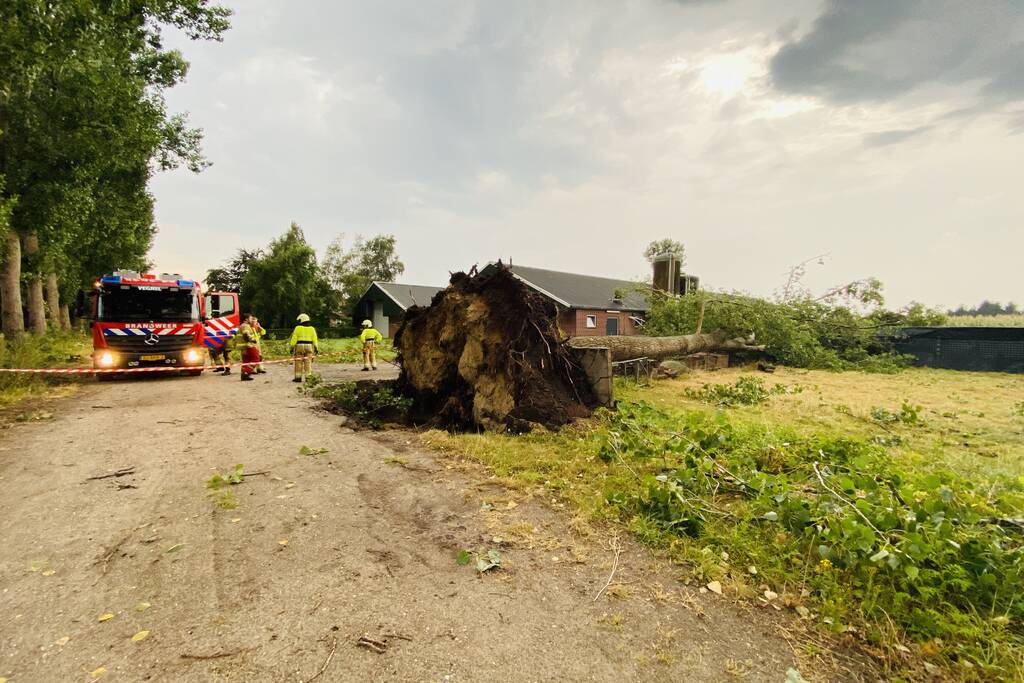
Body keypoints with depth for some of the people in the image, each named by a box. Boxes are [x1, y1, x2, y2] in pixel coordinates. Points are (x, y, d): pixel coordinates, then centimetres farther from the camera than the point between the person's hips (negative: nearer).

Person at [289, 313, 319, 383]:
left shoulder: (298, 328, -3)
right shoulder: (312, 329, 5)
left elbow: (294, 339, -7)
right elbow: (315, 339, 3)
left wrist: (291, 347, -3)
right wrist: (316, 348, 6)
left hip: (299, 346, -2)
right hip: (309, 346, 2)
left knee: (298, 363, 3)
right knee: (308, 363, 4)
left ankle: (298, 377, 5)